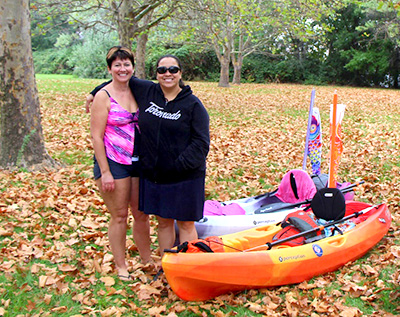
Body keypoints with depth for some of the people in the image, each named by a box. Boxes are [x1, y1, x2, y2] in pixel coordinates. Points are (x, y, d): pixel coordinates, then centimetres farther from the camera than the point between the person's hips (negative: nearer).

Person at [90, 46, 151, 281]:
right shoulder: (104, 96, -9)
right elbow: (97, 136, -11)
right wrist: (105, 172, -14)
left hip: (138, 161, 5)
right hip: (114, 163, -5)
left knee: (142, 214, 13)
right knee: (119, 216, 5)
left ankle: (147, 260, 29)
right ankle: (121, 266, 21)